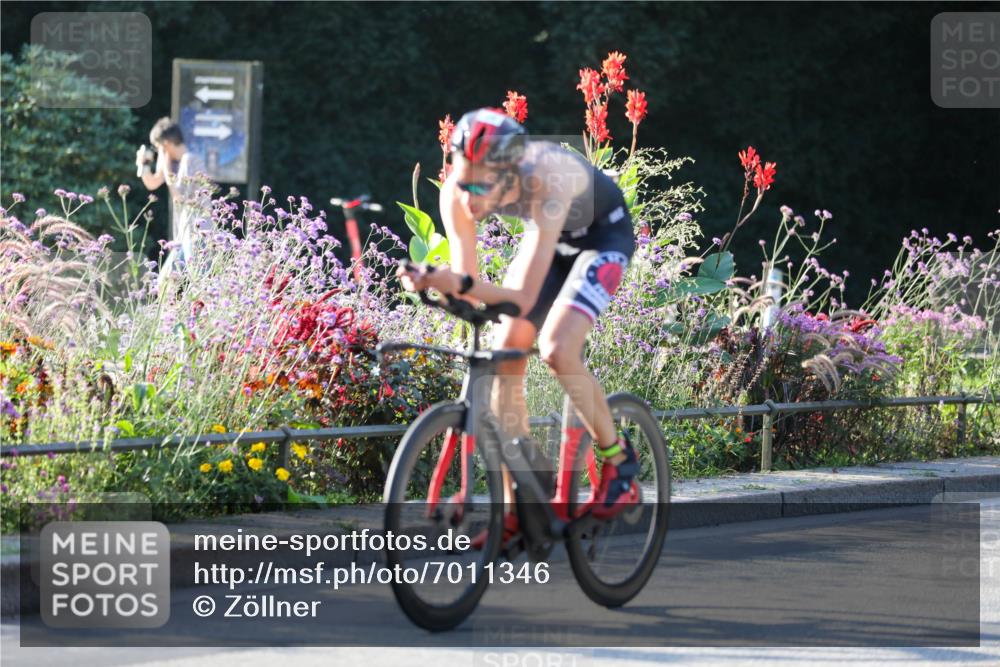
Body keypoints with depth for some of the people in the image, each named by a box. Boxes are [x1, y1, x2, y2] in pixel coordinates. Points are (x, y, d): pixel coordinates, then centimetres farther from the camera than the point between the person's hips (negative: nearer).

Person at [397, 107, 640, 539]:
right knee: (504, 355, -7)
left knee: (557, 350, -25)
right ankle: (514, 508, 1)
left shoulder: (546, 182, -42)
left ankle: (617, 459, -1)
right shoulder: (459, 192, -27)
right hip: (549, 236, 6)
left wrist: (464, 285, -57)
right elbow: (466, 286, -22)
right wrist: (430, 282, -43)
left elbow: (524, 298, -43)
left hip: (604, 234, -6)